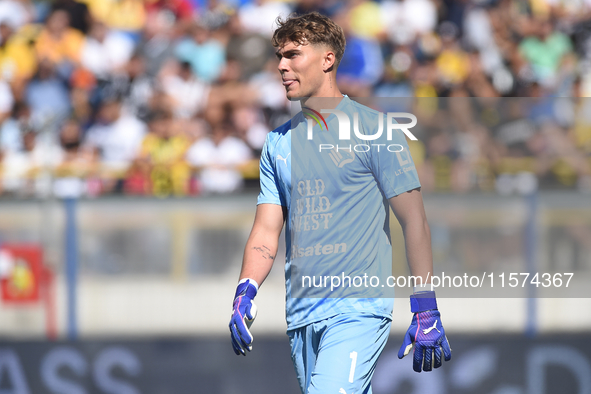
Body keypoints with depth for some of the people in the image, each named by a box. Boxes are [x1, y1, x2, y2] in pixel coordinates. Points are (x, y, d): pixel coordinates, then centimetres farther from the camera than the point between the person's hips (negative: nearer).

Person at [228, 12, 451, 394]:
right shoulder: (278, 142, 14)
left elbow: (414, 221, -3)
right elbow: (267, 230, 13)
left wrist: (427, 312, -9)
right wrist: (246, 291, -6)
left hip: (359, 309, -6)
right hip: (300, 315, 6)